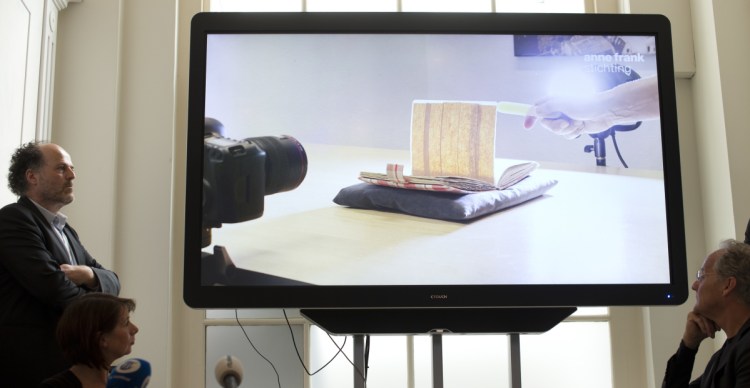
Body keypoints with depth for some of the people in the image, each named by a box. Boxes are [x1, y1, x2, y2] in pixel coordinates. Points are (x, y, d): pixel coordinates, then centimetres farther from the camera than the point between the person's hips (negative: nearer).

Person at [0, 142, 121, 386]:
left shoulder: (66, 231, 19)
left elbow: (112, 282, 12)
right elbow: (51, 284, -20)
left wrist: (88, 274, -11)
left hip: (67, 359, 8)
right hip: (28, 363, -8)